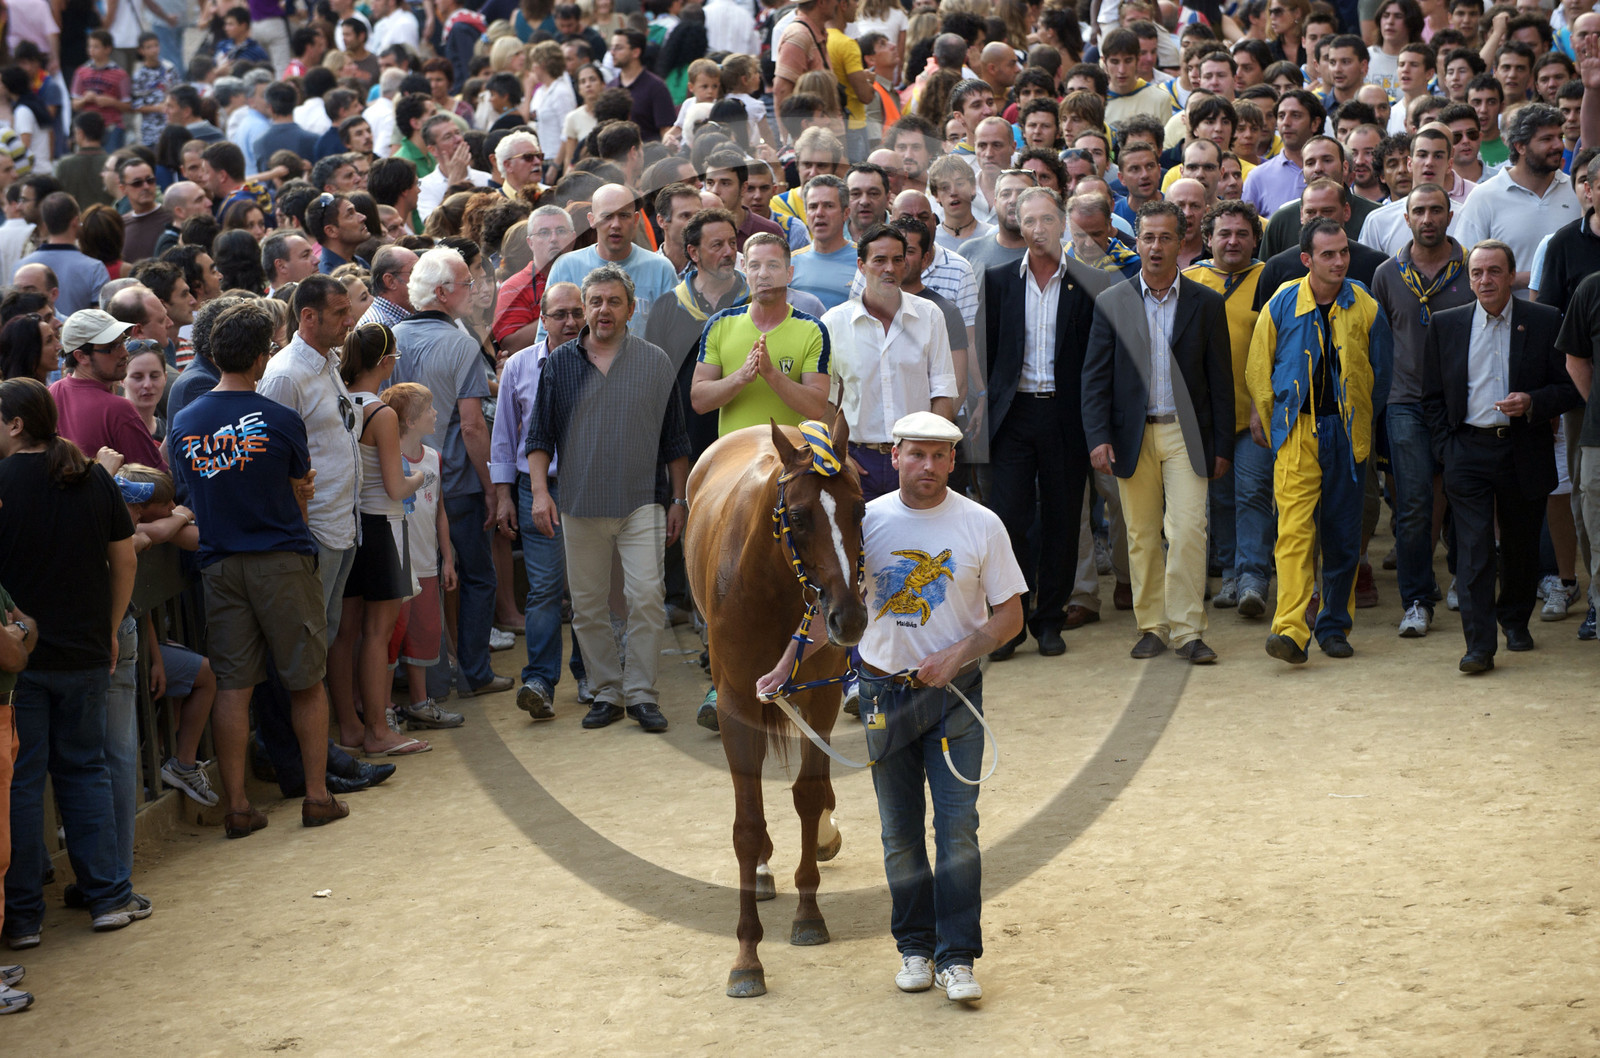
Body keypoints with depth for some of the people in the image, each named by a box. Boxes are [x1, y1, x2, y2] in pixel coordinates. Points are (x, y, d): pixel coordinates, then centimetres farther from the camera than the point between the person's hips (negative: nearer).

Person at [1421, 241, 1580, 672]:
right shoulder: (1446, 325, 6)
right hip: (1469, 451, 0)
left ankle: (1515, 620, 37)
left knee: (1520, 545, 13)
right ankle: (1479, 645, -11)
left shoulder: (1544, 322, 0)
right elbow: (1433, 396, 11)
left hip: (1524, 453, 0)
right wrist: (1446, 449, 1)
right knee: (1473, 549, -9)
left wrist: (1531, 404, -17)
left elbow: (1568, 388, 1)